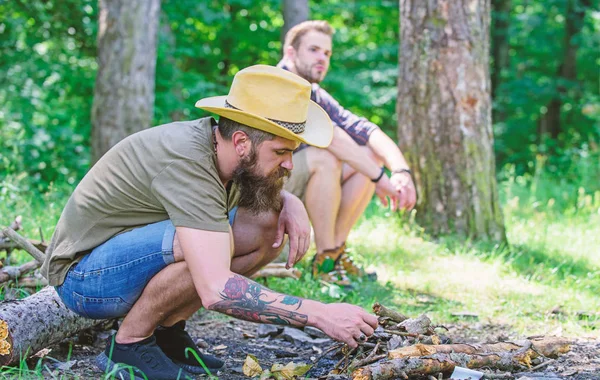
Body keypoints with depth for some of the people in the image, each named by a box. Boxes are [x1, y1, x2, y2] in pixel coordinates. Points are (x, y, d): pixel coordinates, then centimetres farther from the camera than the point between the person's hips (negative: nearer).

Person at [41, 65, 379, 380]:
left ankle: (167, 330, 2)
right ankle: (128, 344, -12)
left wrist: (291, 203, -5)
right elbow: (216, 291, -38)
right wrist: (320, 315, -35)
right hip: (82, 274, -9)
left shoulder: (219, 145, -5)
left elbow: (265, 190, 20)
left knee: (268, 227, -3)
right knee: (214, 243, -34)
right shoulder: (187, 161, -30)